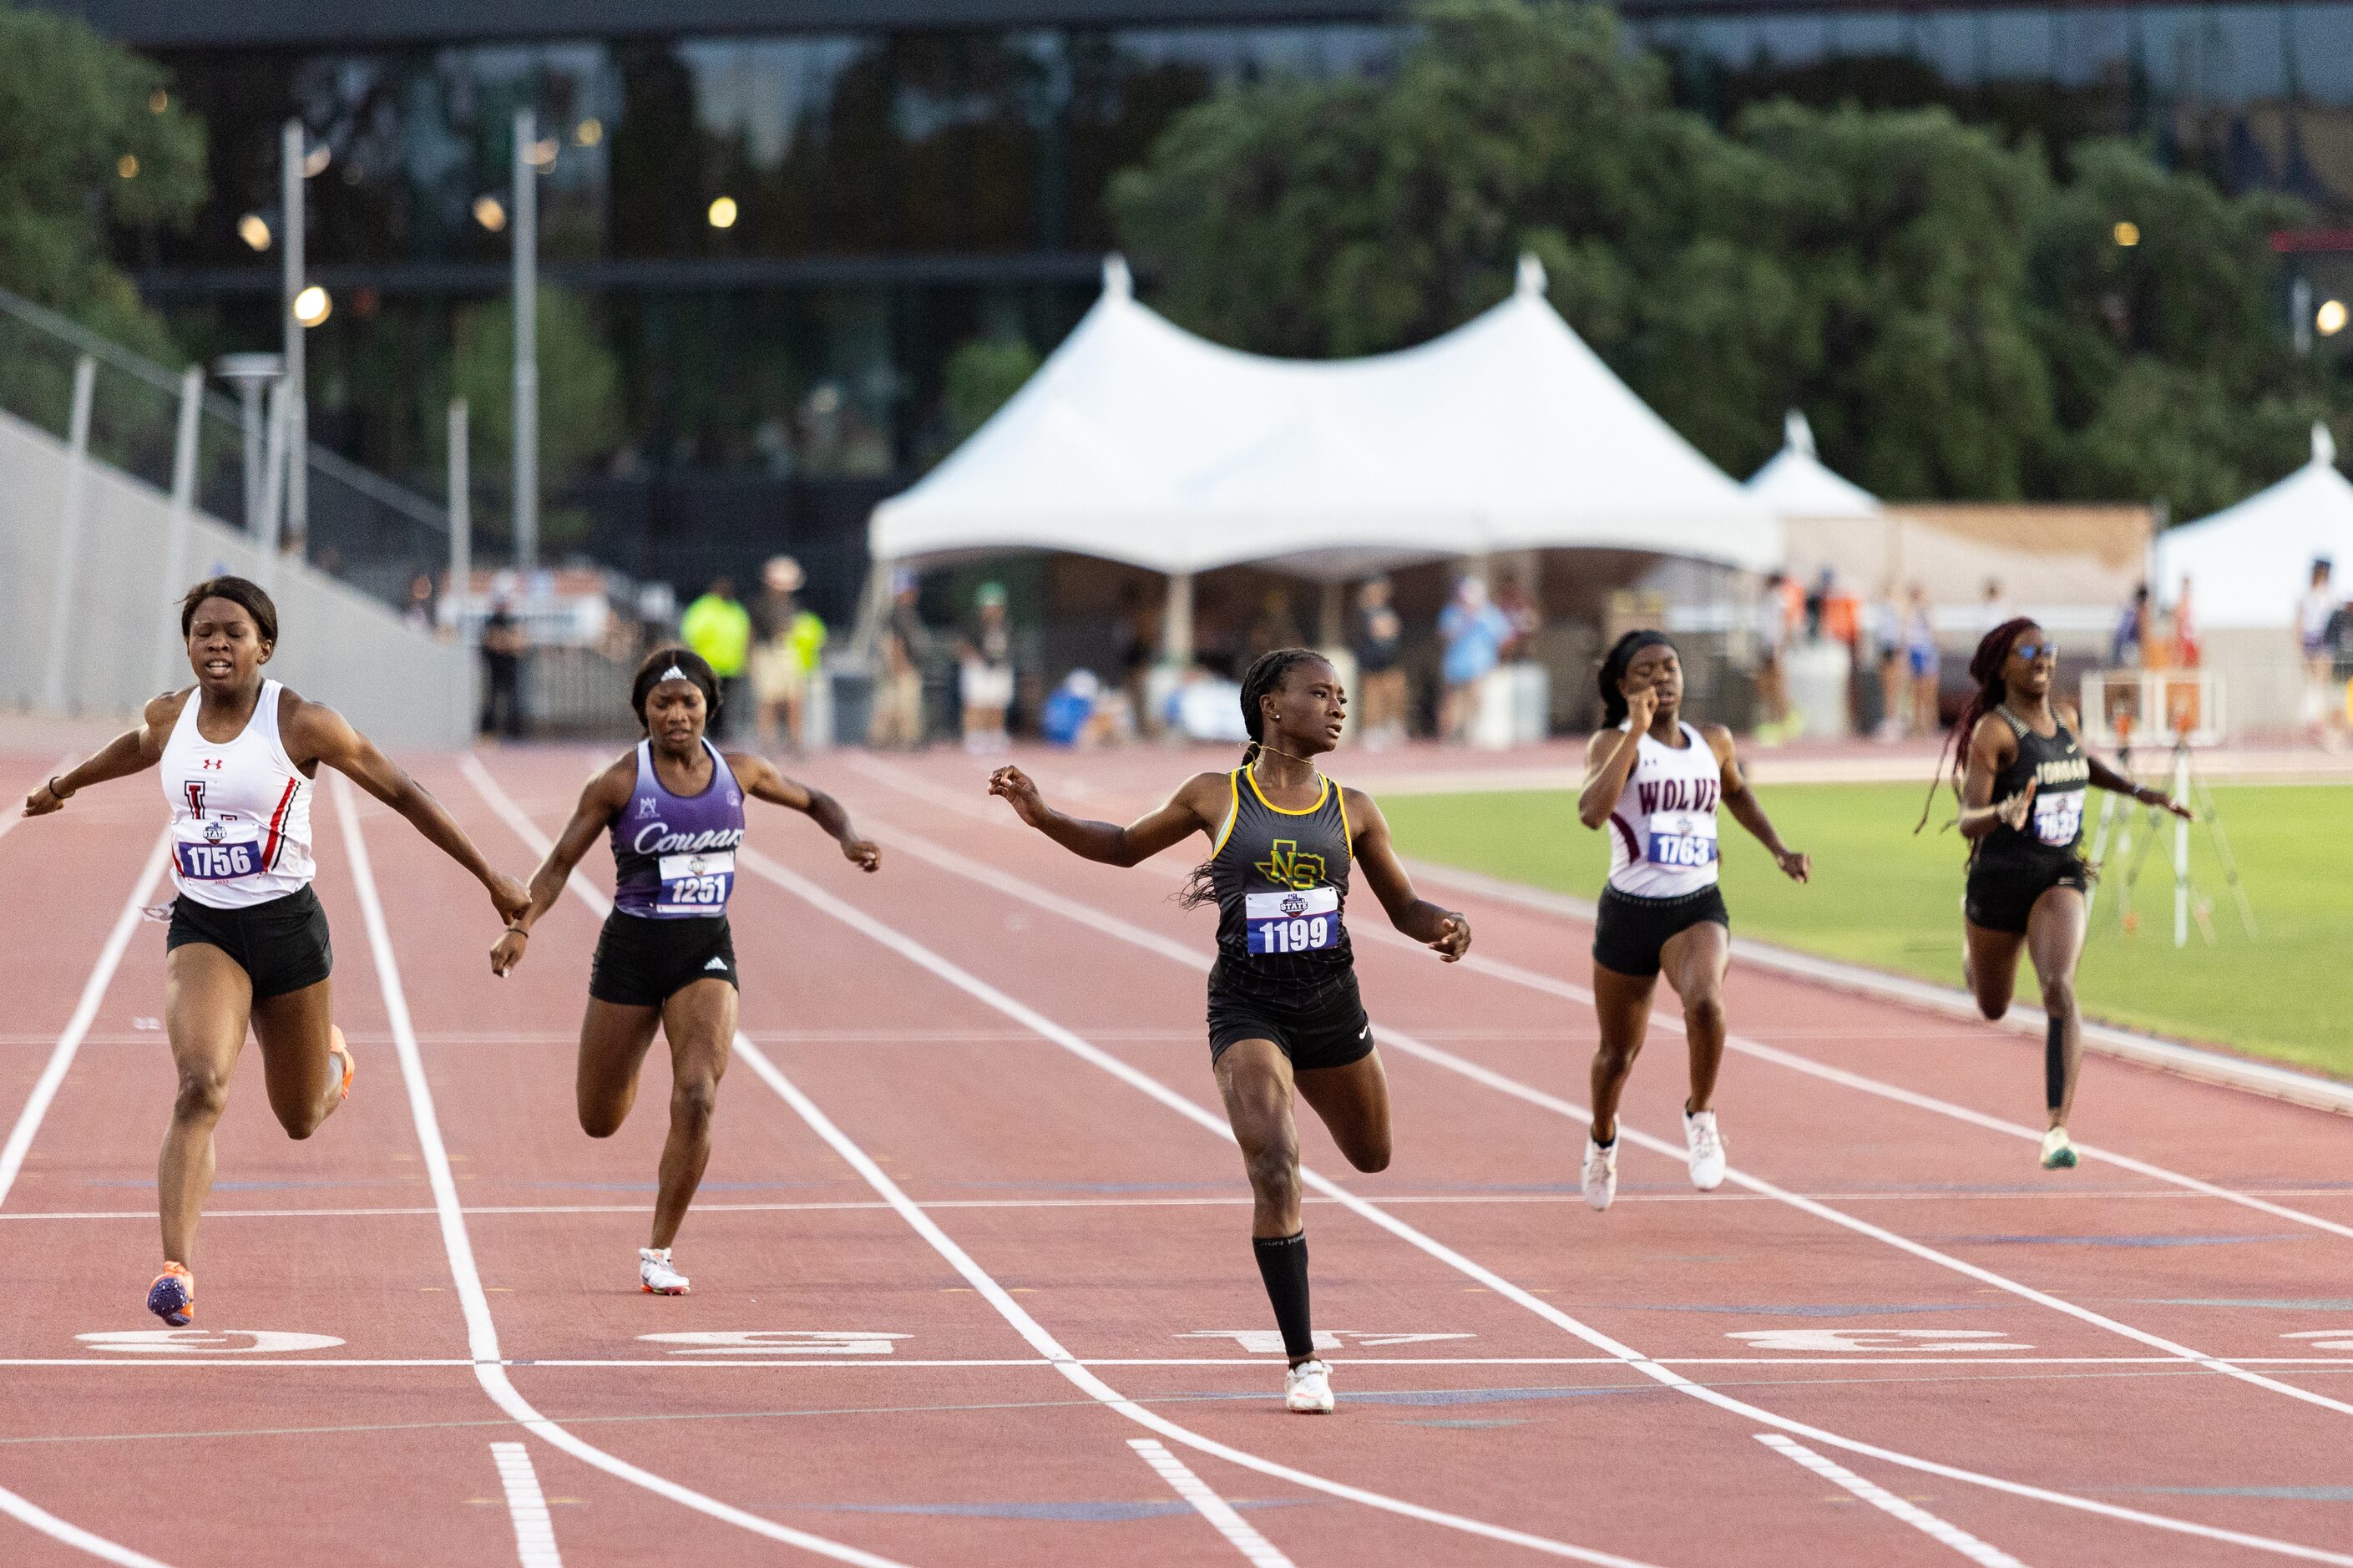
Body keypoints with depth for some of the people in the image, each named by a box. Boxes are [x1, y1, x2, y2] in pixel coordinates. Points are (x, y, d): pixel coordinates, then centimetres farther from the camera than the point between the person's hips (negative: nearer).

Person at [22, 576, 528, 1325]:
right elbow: (139, 745, 26)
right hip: (201, 928, 1)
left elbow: (402, 793, -2)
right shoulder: (170, 715, 0)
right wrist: (65, 785, 43)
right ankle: (177, 1270, -30)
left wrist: (492, 879, 2)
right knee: (201, 1087, -25)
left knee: (300, 1120, 14)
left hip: (287, 925, -1)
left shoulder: (302, 723, -11)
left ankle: (330, 1056, 53)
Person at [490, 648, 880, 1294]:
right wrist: (519, 928, -21)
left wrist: (849, 839, -5)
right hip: (632, 950, -1)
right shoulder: (619, 783, -9)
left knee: (696, 1099, -20)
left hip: (707, 954, 1)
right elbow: (560, 864, -5)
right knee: (601, 1121, 9)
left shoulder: (738, 771, 0)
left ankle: (658, 1252, -7)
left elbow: (814, 802, 16)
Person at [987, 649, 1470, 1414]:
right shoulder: (1217, 797, -2)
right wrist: (1042, 816, -1)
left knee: (1372, 1156, 22)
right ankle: (1303, 1363, -13)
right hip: (1247, 1007, -4)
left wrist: (1444, 925, -14)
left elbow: (1404, 907, 10)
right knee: (1274, 1171, -20)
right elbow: (1125, 847, 13)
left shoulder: (1352, 810, 3)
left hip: (1331, 1002, 4)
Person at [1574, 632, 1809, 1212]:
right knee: (1620, 1050, 14)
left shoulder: (1713, 742, 4)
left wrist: (1778, 848, 17)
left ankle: (1700, 1116, -8)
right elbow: (1591, 811, -29)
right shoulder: (1613, 743, -9)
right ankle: (1603, 1140, 45)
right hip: (1629, 911, -1)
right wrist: (1637, 731, -28)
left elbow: (1737, 793, 27)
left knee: (1705, 1002, -32)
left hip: (1699, 908, 1)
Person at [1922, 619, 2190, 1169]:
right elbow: (1968, 821, -22)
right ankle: (1972, 939, 60)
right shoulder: (1993, 730, -15)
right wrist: (2005, 813, -43)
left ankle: (2058, 1129, -30)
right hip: (2001, 878, -2)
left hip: (2060, 876, 2)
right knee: (1992, 1007, 21)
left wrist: (2138, 791, 20)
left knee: (2059, 989, -24)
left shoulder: (2062, 718, 4)